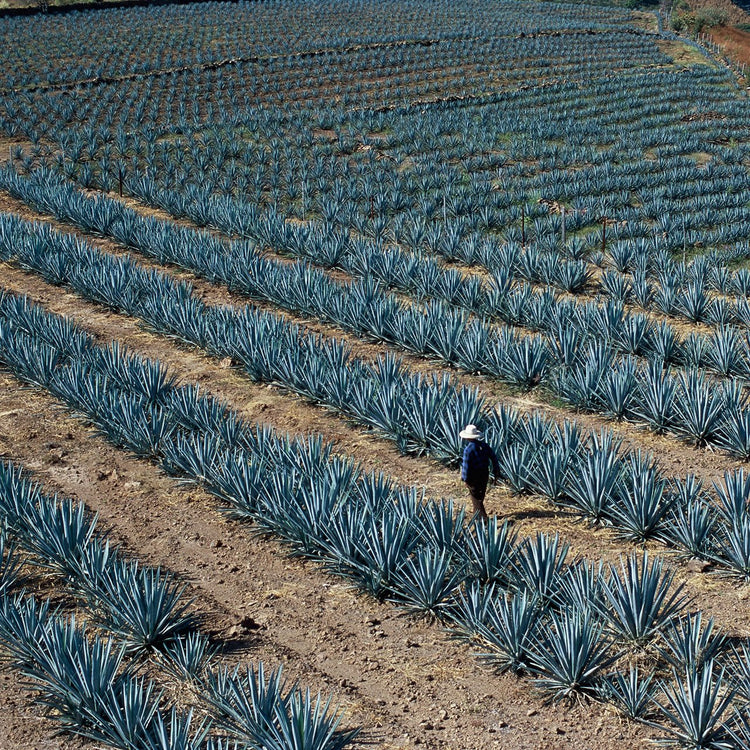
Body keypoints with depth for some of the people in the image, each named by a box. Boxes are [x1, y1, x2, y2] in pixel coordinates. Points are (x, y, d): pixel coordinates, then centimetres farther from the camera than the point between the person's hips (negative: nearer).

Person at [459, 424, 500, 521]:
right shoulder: (484, 445, -3)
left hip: (474, 476, -6)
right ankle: (477, 512, 40)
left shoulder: (468, 449, -21)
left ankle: (483, 516, 0)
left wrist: (465, 479, -9)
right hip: (485, 473, 6)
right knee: (481, 494, 23)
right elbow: (494, 457, 3)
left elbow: (466, 465, -19)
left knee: (476, 497, 5)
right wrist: (496, 471, 12)